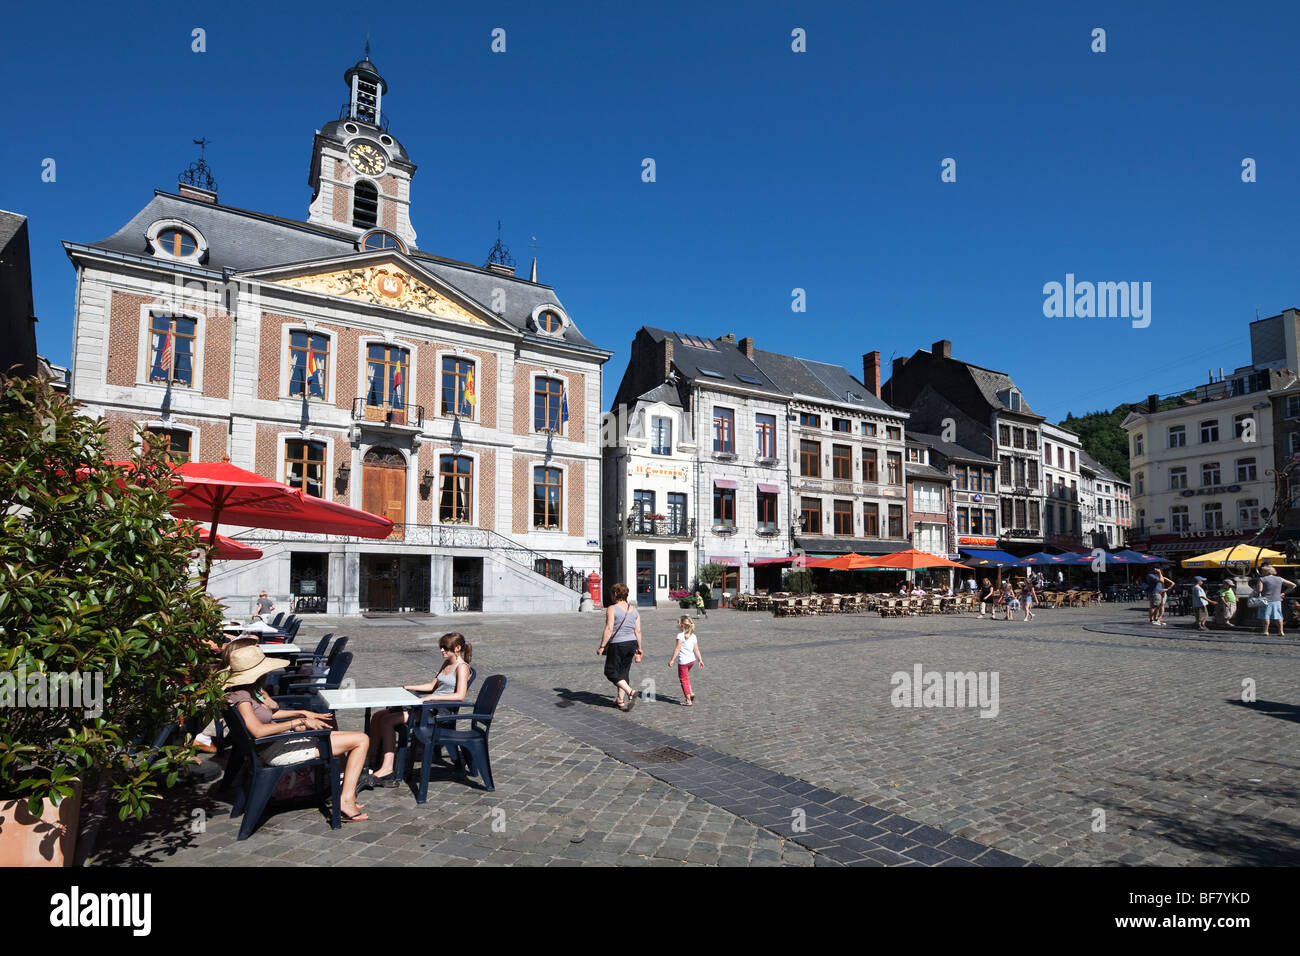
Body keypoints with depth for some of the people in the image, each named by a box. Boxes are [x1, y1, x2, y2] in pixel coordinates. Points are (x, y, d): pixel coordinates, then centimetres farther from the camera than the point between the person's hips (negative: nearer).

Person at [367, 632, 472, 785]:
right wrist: (408, 687, 16)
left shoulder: (462, 667, -8)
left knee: (387, 720, -20)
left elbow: (460, 695, -19)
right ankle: (370, 760, -1)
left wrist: (430, 697, -21)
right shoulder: (446, 663, 20)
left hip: (440, 711, -9)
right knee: (378, 717, -3)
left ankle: (386, 769, -17)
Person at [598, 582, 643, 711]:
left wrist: (602, 646, -12)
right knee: (623, 672, 17)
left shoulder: (612, 609, -11)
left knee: (611, 671, 5)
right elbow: (638, 631, 8)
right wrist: (639, 647, 16)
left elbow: (609, 629, -17)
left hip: (617, 644, -6)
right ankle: (620, 700, 21)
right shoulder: (634, 610, 7)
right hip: (631, 643, 7)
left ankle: (630, 692, -11)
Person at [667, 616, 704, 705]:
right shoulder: (693, 636, 5)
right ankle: (690, 692, 21)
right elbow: (696, 650, 9)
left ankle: (688, 700, 6)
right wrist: (700, 660, 17)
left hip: (683, 661, -7)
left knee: (683, 679, 4)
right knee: (686, 677, 29)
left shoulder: (680, 635, -15)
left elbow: (677, 649, -17)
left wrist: (672, 660, -13)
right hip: (692, 660, 7)